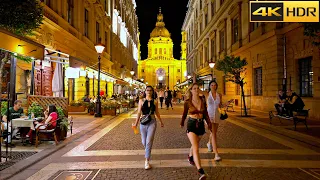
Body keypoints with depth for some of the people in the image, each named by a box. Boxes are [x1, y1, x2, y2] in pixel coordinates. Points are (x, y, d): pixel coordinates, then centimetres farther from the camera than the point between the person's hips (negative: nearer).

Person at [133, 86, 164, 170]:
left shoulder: (155, 101, 2)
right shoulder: (141, 100, 1)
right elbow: (139, 112, 0)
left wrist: (161, 121, 20)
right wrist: (136, 123, -7)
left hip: (152, 122, -1)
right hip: (143, 122, 1)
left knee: (149, 142, -10)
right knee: (144, 142, 12)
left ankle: (147, 161, -1)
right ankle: (148, 152, 45)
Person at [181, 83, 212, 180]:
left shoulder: (203, 100, -1)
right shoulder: (188, 102, -8)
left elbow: (205, 113, 8)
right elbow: (185, 113, 8)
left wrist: (209, 122, -3)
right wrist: (182, 123, 21)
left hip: (201, 125, 4)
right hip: (191, 125, -4)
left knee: (195, 144, 24)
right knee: (196, 148, -15)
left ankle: (190, 157, 55)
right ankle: (201, 172, -17)